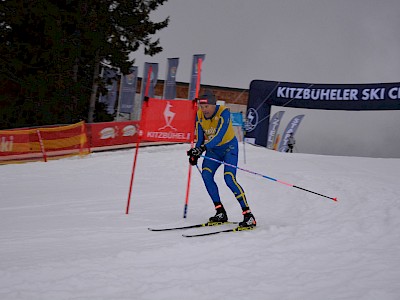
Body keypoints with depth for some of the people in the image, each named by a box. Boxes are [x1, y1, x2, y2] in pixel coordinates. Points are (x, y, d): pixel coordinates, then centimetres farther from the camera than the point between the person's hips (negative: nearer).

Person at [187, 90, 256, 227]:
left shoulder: (223, 112, -25)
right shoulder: (199, 116, -9)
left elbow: (219, 136, -36)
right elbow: (200, 139, -3)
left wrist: (203, 148, -48)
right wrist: (195, 154, -19)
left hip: (229, 147, -5)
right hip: (213, 150, 5)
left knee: (229, 178, -22)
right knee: (206, 174, -17)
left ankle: (248, 215, -17)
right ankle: (220, 212, -9)